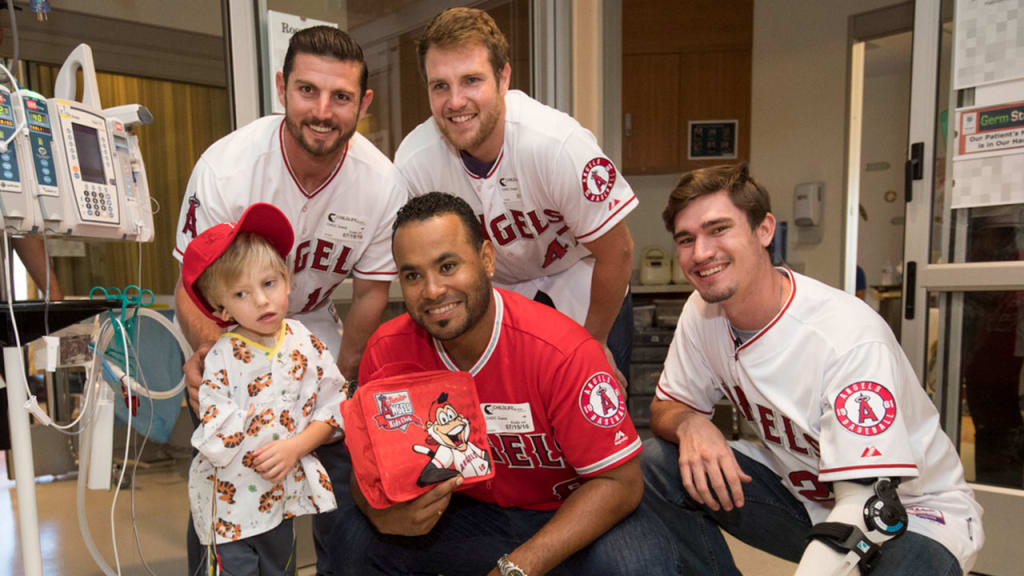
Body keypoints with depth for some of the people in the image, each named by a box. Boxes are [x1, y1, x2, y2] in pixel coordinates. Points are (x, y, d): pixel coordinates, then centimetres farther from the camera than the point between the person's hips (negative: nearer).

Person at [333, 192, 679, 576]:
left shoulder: (563, 351, -28)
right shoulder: (386, 352, -14)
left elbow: (619, 480, -22)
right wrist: (382, 512, -27)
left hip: (564, 515, -2)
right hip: (466, 511, 3)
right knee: (359, 540, -18)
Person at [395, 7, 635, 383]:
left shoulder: (558, 143, -34)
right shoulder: (413, 163, -23)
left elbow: (616, 253, -20)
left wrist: (592, 344, -9)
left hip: (579, 280, -2)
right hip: (495, 292, 2)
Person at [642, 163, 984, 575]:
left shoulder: (849, 337, -29)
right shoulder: (702, 311, -10)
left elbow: (870, 505, -29)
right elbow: (665, 407, 1)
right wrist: (690, 423, -22)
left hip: (914, 512, -4)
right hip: (801, 493, 5)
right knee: (654, 464, -14)